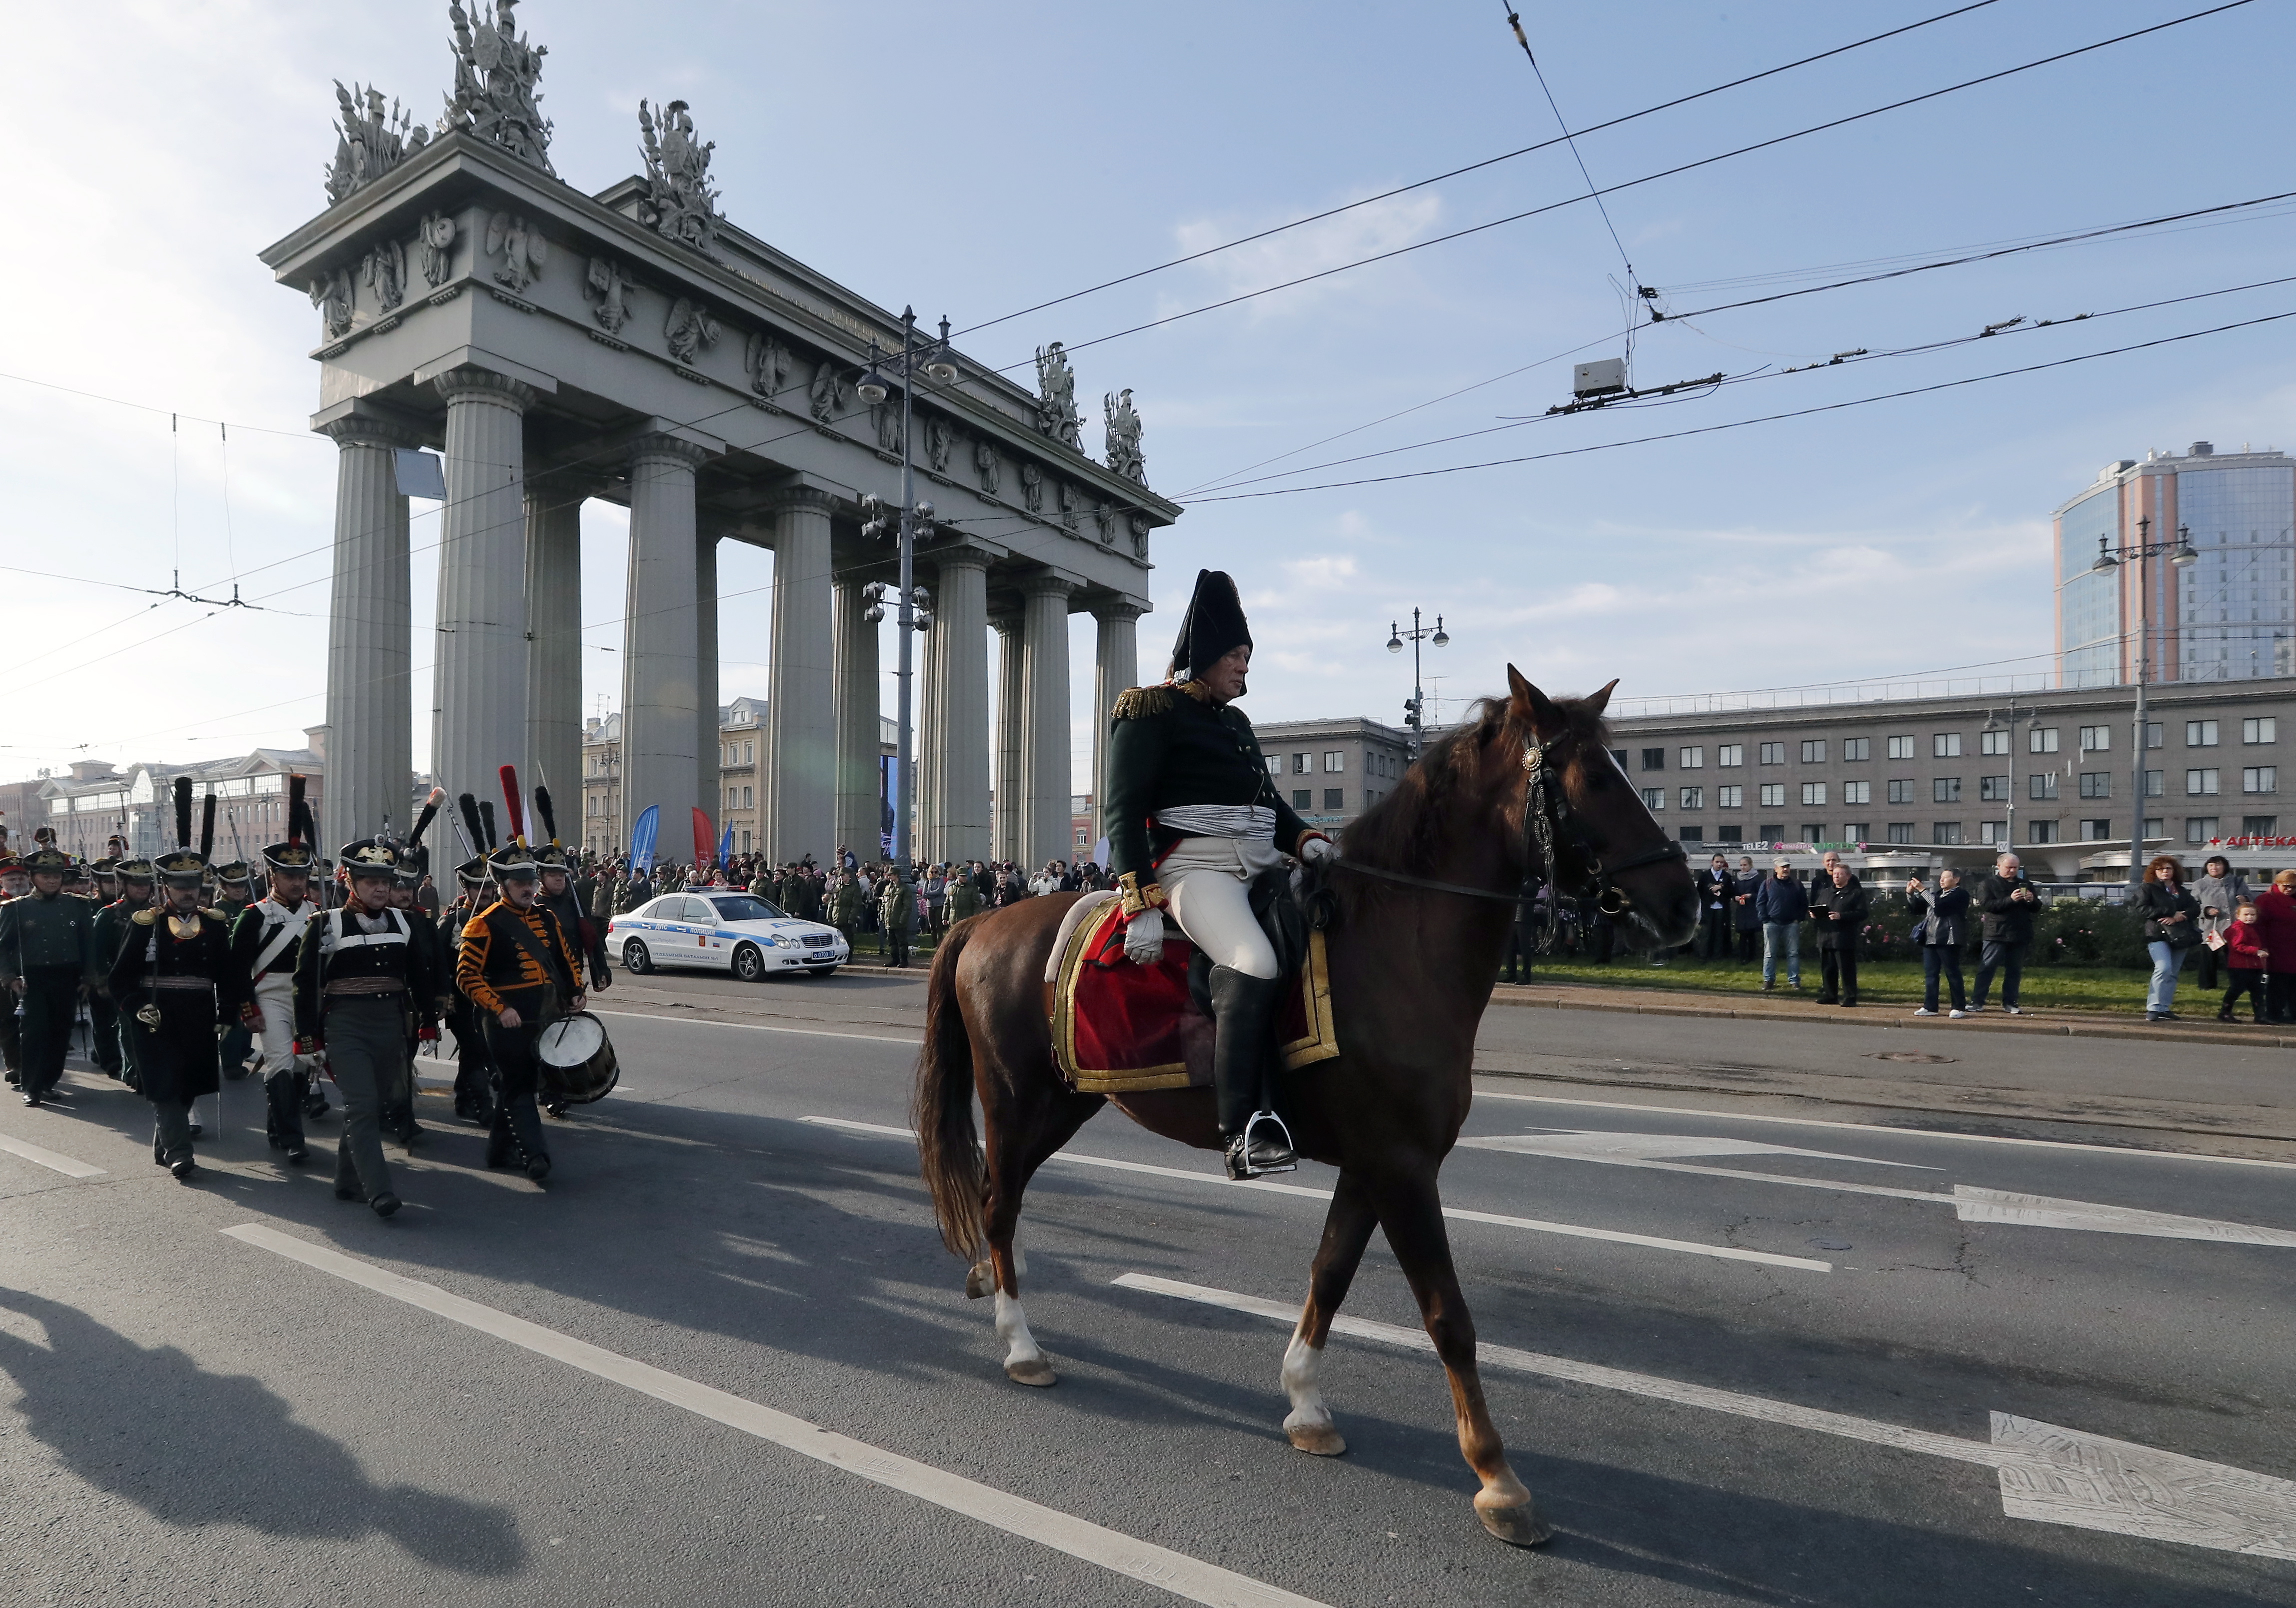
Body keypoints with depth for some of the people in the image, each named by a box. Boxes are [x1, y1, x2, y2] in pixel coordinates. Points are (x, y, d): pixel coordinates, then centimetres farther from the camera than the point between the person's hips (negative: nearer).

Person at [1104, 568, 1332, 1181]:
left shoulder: (1235, 721, 24)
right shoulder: (1151, 713, 1)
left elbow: (1267, 799, 26)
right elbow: (1123, 812, -7)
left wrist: (1307, 839, 4)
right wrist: (1141, 906, -17)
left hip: (1261, 865, 9)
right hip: (1194, 865, -9)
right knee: (1254, 964, -31)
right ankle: (1243, 1131, -26)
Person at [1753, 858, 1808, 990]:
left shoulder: (1796, 885, 8)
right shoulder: (1767, 884, 3)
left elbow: (1804, 904, 10)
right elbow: (1760, 903, 3)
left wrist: (1798, 918, -2)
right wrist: (1764, 919, -6)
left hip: (1792, 924, 1)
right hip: (1771, 923, -1)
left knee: (1793, 953, 3)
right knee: (1769, 954, 2)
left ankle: (1794, 980, 9)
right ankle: (1769, 979, 8)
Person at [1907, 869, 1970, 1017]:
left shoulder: (1961, 894, -2)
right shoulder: (1938, 894, 23)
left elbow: (1939, 905, -18)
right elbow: (1918, 908, 24)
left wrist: (1923, 890, -15)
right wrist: (1910, 893, 9)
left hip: (1948, 940, -8)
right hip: (1930, 939, 8)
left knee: (1952, 973, -3)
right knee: (1930, 974, 5)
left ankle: (1959, 1007, 3)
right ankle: (1930, 1007, 7)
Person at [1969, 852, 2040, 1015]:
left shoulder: (2025, 885, 16)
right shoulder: (1990, 883, 1)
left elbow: (2037, 907, 16)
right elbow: (1986, 904, -13)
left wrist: (2032, 900, -7)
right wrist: (2010, 900, -22)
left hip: (2019, 935, 5)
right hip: (1997, 934, -5)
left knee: (2015, 970, 8)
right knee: (1987, 968, -5)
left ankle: (2010, 1003, 15)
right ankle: (1977, 1002, -4)